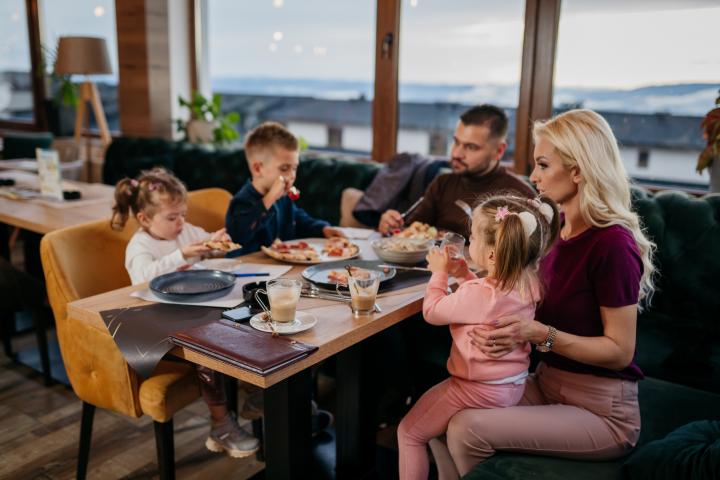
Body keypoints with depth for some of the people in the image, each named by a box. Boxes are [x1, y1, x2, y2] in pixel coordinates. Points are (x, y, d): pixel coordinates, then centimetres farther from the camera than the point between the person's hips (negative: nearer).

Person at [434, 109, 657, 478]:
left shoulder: (611, 243, -20)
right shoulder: (558, 229, 4)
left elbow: (619, 351, -16)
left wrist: (541, 335, -27)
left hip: (600, 412, -7)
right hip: (547, 386, 7)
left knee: (468, 430, -20)